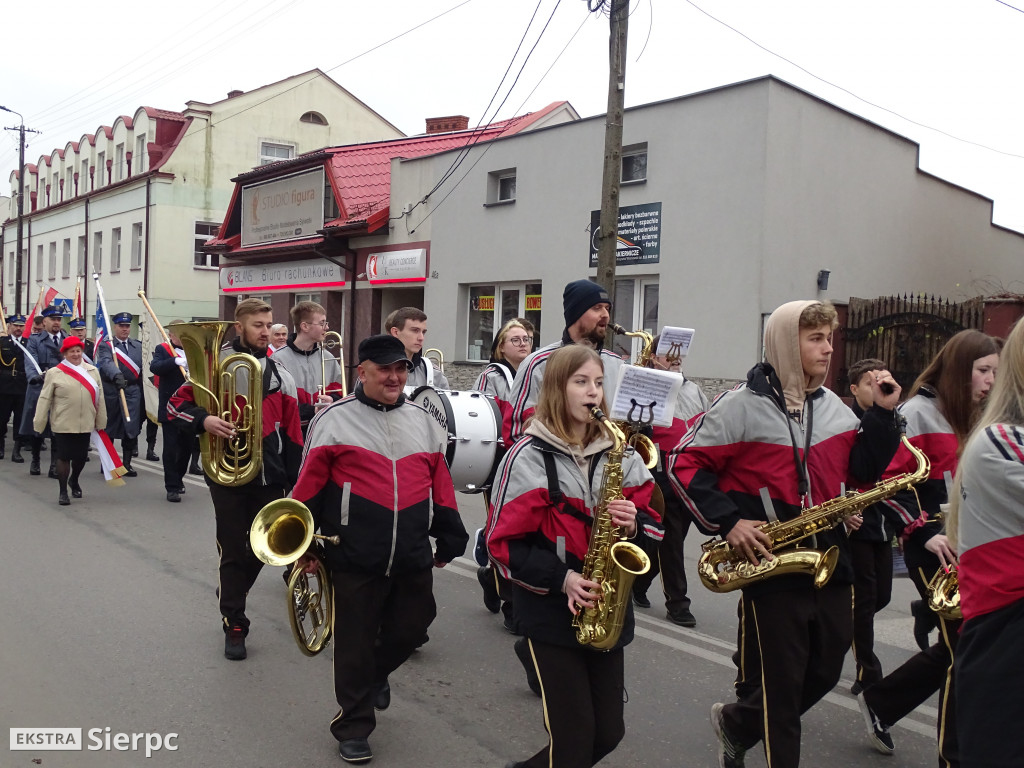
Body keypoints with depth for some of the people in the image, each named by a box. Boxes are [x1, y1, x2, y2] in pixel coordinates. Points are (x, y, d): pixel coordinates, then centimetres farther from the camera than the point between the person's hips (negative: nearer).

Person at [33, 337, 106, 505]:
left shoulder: (92, 371, 5)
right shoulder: (54, 373, -3)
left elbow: (100, 398, 8)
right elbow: (45, 399, -1)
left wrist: (101, 421, 8)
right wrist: (39, 424, -3)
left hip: (85, 424, 3)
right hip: (63, 425, -3)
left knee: (81, 456, 11)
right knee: (64, 457, 1)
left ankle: (74, 481, 39)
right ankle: (63, 492, 13)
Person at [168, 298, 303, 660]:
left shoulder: (281, 376, 7)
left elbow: (292, 433, 9)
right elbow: (176, 403, -3)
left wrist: (293, 481, 7)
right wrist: (204, 420, -22)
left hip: (269, 477, 4)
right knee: (233, 552, 3)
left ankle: (231, 591, 41)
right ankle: (234, 626, 16)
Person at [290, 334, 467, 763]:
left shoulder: (421, 419, 10)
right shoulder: (335, 419, -3)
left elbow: (440, 482, 14)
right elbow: (309, 485, -2)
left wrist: (449, 537, 14)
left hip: (413, 560, 4)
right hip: (354, 559, -4)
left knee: (409, 629, 14)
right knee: (355, 643, 6)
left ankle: (376, 672, 46)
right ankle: (353, 727, 22)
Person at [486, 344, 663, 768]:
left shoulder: (620, 453, 6)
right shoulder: (529, 456, -8)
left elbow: (652, 523, 10)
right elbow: (505, 543, -8)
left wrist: (633, 526, -13)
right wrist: (560, 578, -19)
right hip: (551, 613, -5)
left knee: (608, 733, 12)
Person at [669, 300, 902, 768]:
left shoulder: (832, 406, 10)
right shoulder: (742, 406, -10)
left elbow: (863, 471, 9)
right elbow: (684, 465, -9)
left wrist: (882, 415, -1)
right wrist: (726, 522, -16)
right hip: (769, 565, -6)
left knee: (824, 672, 17)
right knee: (779, 686, 3)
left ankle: (737, 724, 39)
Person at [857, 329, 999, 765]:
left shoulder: (974, 418, 15)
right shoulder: (918, 411, -9)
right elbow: (886, 478, -15)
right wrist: (922, 532, -20)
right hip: (934, 545, -8)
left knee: (957, 647, 13)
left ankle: (879, 703, 31)